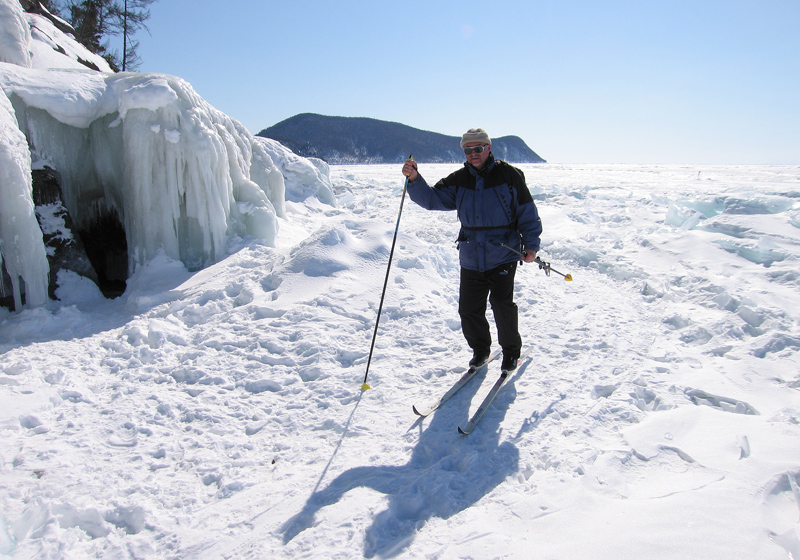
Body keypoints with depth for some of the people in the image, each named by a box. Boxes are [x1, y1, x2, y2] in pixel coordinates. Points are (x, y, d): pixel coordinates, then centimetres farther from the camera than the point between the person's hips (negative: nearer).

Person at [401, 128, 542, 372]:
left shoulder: (509, 175, -3)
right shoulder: (459, 180, 6)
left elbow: (527, 213, 0)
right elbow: (432, 198, -2)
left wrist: (531, 245, -7)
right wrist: (414, 179, -19)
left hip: (503, 257, -4)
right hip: (471, 258, 4)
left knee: (502, 306, -7)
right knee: (469, 309, 7)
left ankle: (511, 351, 18)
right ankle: (480, 349, 31)